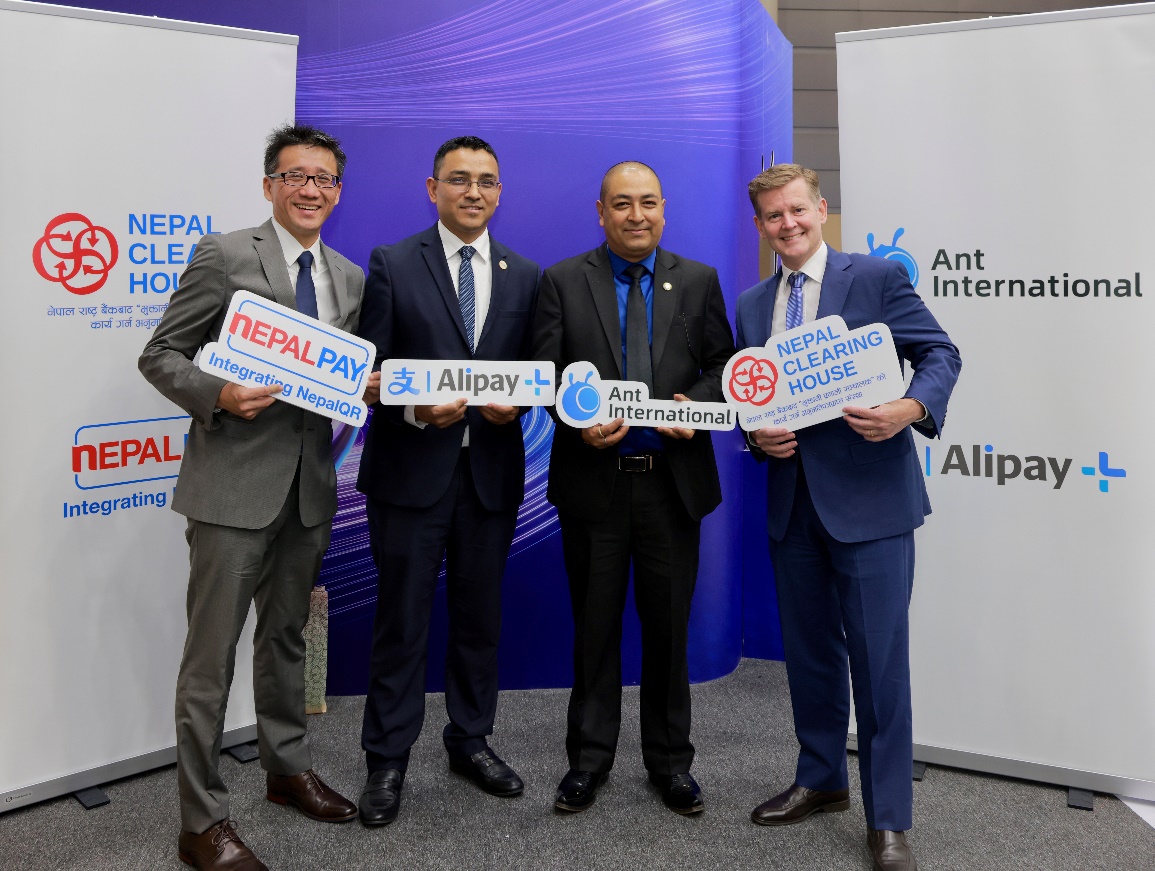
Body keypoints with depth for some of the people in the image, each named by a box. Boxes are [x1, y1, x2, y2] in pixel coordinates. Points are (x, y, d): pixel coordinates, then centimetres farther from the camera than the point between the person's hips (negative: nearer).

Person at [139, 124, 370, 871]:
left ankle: (288, 767, 37)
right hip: (235, 480, -5)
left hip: (310, 481, 6)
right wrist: (219, 394, -23)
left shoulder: (350, 278, 11)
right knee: (212, 653, 1)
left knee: (287, 636, 20)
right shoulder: (224, 255, -5)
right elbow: (160, 355, -5)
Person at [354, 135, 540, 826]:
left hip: (492, 470, 3)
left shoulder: (525, 275, 10)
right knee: (403, 620, 5)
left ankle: (471, 741, 32)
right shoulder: (392, 264, 0)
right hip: (411, 469, -3)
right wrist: (416, 410, -21)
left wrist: (514, 403, -11)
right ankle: (387, 761, 19)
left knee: (481, 614, 14)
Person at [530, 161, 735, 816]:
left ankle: (670, 760, 27)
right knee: (595, 626, 10)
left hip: (673, 481, 1)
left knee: (669, 626, 11)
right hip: (593, 480, -1)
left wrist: (696, 402, -14)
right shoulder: (564, 281, 3)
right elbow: (544, 372, -1)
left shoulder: (699, 281, 7)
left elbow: (723, 365, 6)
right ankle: (590, 758, 26)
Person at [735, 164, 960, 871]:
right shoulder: (753, 306, 13)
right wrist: (758, 434, -5)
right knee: (809, 649, 16)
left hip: (868, 496, -5)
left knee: (879, 657, 0)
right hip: (792, 499, 5)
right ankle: (822, 779, 35)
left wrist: (911, 409, -24)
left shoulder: (878, 278, -2)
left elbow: (940, 354, -4)